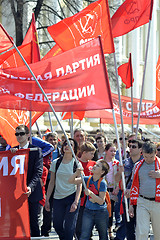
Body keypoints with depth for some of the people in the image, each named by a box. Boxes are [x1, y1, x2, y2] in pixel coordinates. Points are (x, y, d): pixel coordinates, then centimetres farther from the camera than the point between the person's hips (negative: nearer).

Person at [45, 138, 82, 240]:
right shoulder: (56, 163, 5)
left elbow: (79, 185, -3)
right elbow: (52, 183, 10)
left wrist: (76, 202, -13)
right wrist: (47, 200, 7)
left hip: (72, 197, -3)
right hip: (58, 198, 3)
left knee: (69, 227, -5)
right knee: (57, 226, 6)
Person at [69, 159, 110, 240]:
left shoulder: (102, 183, -15)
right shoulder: (88, 179, -2)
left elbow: (101, 201, -18)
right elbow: (71, 181, -1)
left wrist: (90, 193, -30)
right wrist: (76, 173, -19)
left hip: (101, 212, -3)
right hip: (88, 211, 3)